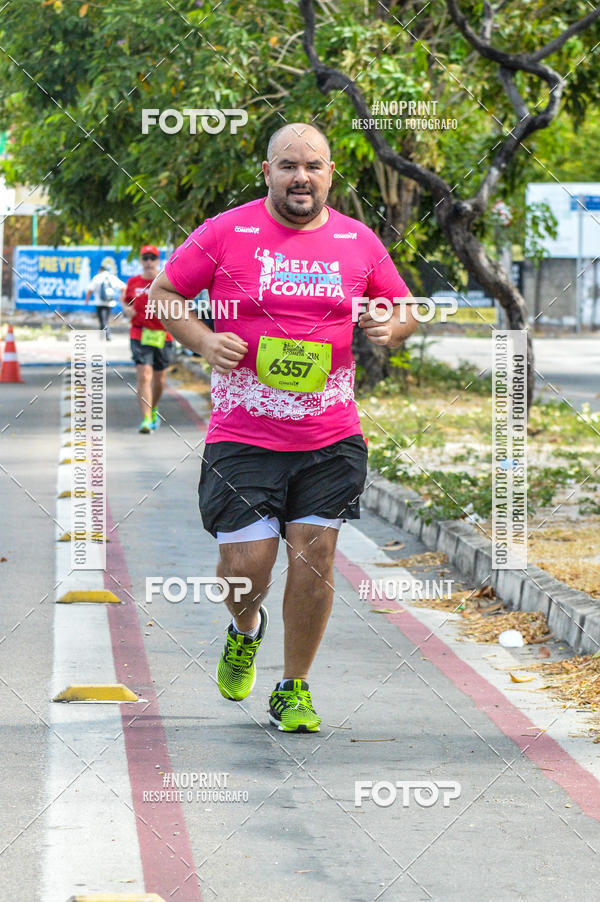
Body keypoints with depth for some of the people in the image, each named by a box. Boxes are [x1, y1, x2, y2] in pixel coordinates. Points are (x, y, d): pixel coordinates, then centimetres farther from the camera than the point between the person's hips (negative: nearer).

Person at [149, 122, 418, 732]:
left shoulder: (358, 242, 6)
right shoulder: (225, 233, -2)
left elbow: (404, 309, 18)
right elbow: (161, 293, 6)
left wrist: (391, 327, -6)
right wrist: (203, 341, -11)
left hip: (331, 439, 2)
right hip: (243, 437, -2)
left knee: (313, 554, -4)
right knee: (246, 563, -6)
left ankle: (293, 691, 13)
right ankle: (245, 630, 31)